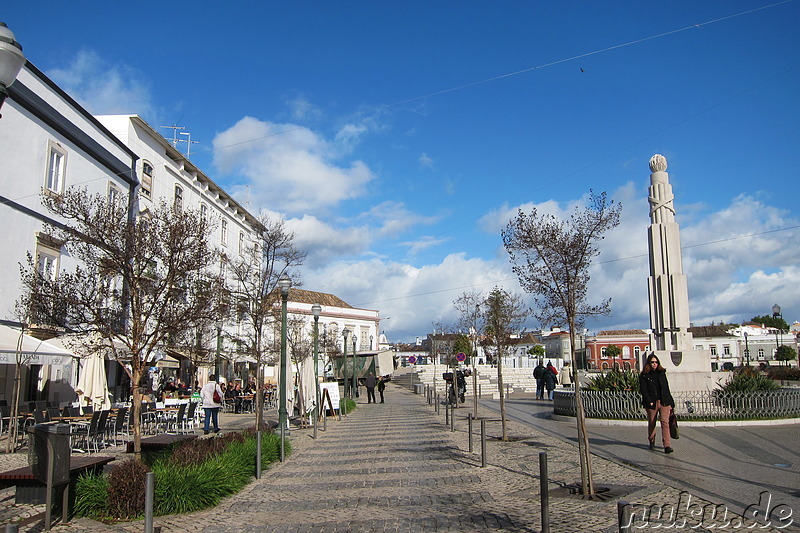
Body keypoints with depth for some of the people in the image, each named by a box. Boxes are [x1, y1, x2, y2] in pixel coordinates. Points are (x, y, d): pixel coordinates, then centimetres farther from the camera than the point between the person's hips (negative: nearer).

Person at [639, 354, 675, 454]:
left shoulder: (662, 373, 14)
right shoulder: (644, 376, 2)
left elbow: (666, 388, 16)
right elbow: (643, 390, -4)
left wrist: (670, 403, 13)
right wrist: (649, 402, -15)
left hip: (664, 402, 2)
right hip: (652, 403, -2)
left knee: (665, 422, -11)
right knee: (652, 423, 9)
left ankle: (667, 445, -16)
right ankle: (652, 442, 28)